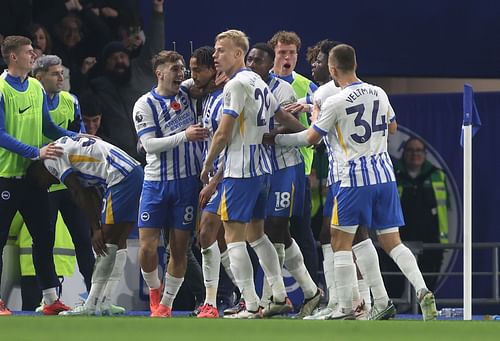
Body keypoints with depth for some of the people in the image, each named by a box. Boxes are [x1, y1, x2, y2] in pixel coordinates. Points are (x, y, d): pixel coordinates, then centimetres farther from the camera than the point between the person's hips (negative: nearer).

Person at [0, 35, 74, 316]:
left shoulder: (36, 87, 9)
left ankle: (51, 299, 13)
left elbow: (47, 126, 18)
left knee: (44, 236, 8)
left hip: (32, 175, 7)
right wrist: (36, 152, -25)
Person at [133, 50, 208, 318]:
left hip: (187, 182, 2)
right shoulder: (145, 105, -4)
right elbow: (149, 144, -13)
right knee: (147, 247, -6)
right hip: (156, 183, -2)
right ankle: (154, 292, 21)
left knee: (179, 248, 2)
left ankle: (166, 303, 15)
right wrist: (184, 136, -22)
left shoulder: (188, 93, 6)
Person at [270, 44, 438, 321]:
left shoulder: (335, 103, -11)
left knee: (340, 242, 4)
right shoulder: (379, 94, 7)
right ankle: (422, 292, -7)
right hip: (385, 175, 6)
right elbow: (392, 125, 26)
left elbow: (311, 138, 0)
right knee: (391, 241, 10)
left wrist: (276, 139, 15)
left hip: (355, 178, -6)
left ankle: (345, 309, 0)